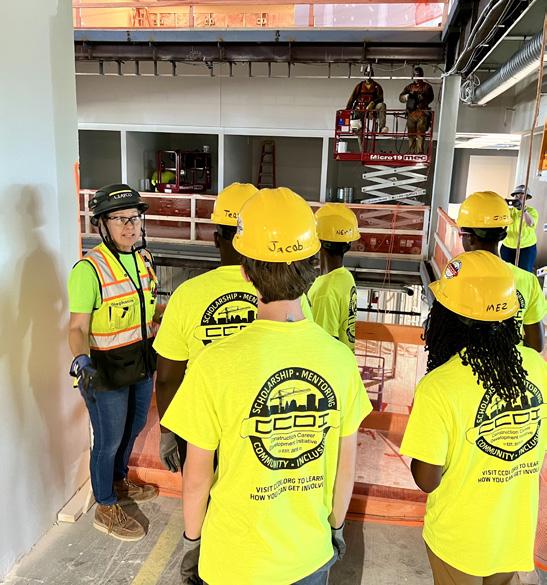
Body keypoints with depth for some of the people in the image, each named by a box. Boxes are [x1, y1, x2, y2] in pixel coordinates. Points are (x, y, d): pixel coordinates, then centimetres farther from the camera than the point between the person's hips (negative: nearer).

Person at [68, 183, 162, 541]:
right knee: (109, 440, 9)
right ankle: (106, 508, 33)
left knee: (134, 428, 25)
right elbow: (78, 327, -21)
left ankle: (120, 483, 51)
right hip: (106, 369, -7)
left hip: (142, 361, 8)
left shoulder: (143, 259, 1)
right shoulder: (89, 269, -22)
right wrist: (81, 360, -38)